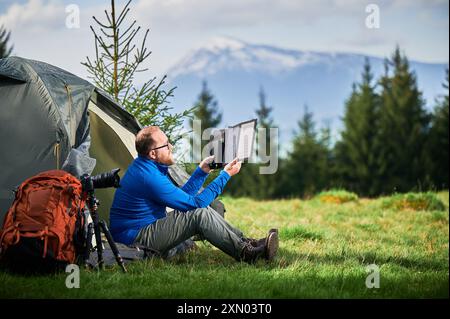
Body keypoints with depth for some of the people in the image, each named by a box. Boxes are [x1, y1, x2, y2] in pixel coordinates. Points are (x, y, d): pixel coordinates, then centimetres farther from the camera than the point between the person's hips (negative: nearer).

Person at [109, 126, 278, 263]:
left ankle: (246, 242, 5)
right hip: (135, 238, -10)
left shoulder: (143, 166, 9)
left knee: (203, 209, 7)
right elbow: (194, 203, -19)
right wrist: (225, 175, -14)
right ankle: (246, 253, -15)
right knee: (200, 214, -21)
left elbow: (181, 197, 17)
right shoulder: (149, 176, -24)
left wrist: (201, 171, 9)